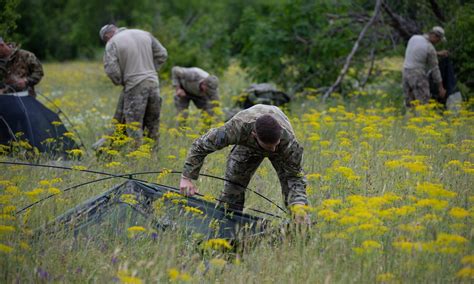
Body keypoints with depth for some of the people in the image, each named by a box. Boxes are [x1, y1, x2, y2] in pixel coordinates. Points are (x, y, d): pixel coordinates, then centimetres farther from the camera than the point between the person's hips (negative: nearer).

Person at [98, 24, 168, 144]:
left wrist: (120, 82, 5)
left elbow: (111, 70, -13)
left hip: (135, 86, -5)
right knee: (153, 126, 14)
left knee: (134, 128, -1)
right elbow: (162, 55, 14)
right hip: (153, 84, 5)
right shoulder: (144, 34, 12)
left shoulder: (112, 43, -4)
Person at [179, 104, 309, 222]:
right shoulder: (238, 127, -47)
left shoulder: (289, 142, -46)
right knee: (233, 182, -10)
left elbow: (295, 176, -36)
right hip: (247, 145, 1)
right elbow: (201, 145, -35)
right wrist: (187, 177, -36)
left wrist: (298, 205, -54)